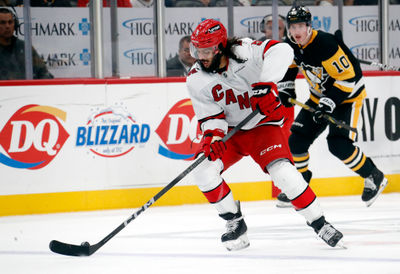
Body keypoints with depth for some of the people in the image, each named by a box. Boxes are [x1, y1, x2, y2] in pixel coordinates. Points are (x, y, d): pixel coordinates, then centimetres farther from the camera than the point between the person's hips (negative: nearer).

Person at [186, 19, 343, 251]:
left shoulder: (243, 52, -23)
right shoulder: (196, 80, -10)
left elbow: (281, 51, -38)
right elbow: (210, 116, -8)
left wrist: (264, 85, -46)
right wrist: (212, 135, -29)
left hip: (263, 125, -4)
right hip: (229, 130, 4)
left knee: (283, 171, -24)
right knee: (204, 172, -16)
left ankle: (319, 223, -8)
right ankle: (235, 223, 2)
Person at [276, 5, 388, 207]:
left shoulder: (325, 44, -31)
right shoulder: (292, 45, -7)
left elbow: (347, 78, -30)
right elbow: (289, 66, 16)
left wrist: (330, 102, -34)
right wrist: (286, 88, 3)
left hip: (347, 94, -8)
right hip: (319, 96, 8)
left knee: (339, 144, -21)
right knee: (297, 138, 2)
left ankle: (374, 178, -3)